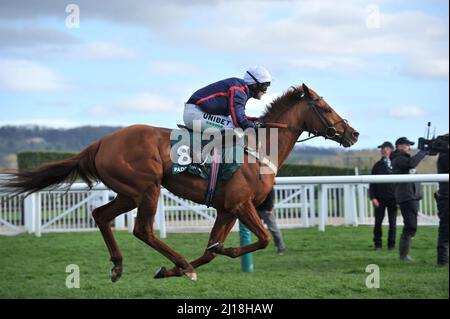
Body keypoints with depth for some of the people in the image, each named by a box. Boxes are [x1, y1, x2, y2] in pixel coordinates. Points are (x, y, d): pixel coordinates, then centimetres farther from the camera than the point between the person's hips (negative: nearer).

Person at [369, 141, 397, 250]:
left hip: (393, 198, 0)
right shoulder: (377, 165, 7)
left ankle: (391, 244, 9)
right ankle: (377, 243, 7)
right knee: (378, 222, -1)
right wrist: (373, 197, -5)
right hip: (380, 198, 0)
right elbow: (372, 183, 6)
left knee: (392, 223, 2)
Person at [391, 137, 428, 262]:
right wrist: (423, 152, -19)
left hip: (413, 196, 10)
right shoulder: (398, 159, -9)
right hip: (406, 197, -10)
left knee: (411, 227, 12)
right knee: (410, 227, -12)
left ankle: (404, 253, 17)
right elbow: (412, 163, -26)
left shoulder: (405, 158, 23)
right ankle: (404, 255, -8)